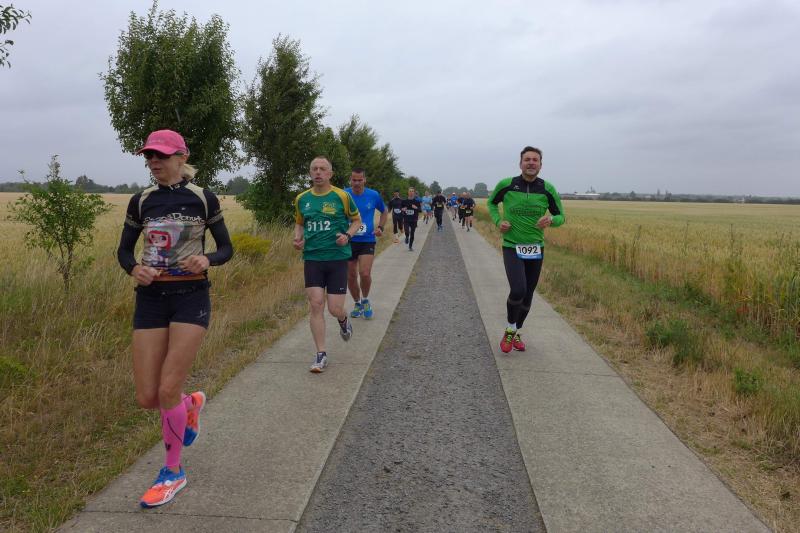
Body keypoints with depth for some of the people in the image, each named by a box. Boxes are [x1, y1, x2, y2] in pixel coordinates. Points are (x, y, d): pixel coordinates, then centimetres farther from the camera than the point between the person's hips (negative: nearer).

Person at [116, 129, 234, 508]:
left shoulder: (203, 199, -3)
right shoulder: (141, 201, 6)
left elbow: (226, 249, 3)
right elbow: (124, 250, 13)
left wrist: (206, 260, -19)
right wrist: (135, 269, -10)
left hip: (191, 297, -3)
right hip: (151, 299, 4)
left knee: (168, 390, -10)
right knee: (147, 398, 1)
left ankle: (173, 472, 13)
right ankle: (192, 404, 37)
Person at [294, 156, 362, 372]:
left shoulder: (342, 196, -4)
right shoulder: (302, 199, 6)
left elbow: (356, 220, 8)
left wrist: (347, 235, -12)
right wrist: (298, 238, 1)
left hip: (337, 257, -2)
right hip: (312, 258, 2)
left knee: (334, 309, -3)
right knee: (316, 305, -4)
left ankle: (344, 320, 36)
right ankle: (321, 354, 8)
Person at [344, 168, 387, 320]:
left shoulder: (374, 195, -3)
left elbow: (384, 211, 15)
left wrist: (380, 227, 1)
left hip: (367, 240, -1)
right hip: (348, 241, 1)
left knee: (365, 274, -17)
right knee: (351, 277, 8)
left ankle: (365, 300, 11)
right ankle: (357, 304, 31)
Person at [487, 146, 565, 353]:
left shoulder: (548, 189, -4)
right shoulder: (506, 185, -7)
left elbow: (561, 216, 6)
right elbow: (491, 203, 12)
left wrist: (551, 220, -18)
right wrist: (498, 221, -6)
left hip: (536, 250, 3)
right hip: (512, 247, -3)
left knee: (528, 295, 11)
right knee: (518, 291, -21)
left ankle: (516, 333, 34)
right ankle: (509, 331, 5)